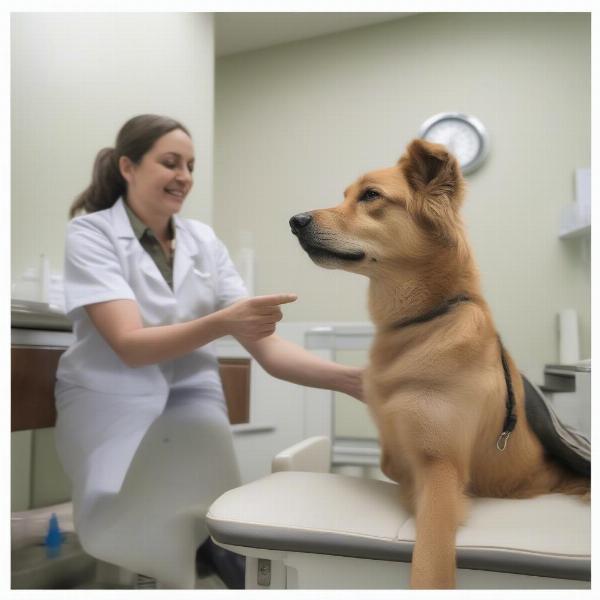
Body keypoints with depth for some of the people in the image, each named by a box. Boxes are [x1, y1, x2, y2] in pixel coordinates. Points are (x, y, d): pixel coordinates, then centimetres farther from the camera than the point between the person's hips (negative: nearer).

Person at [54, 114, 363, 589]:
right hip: (114, 404, -2)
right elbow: (130, 345, -22)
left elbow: (265, 345, -6)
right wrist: (221, 323, -39)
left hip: (192, 398, 3)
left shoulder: (204, 240, 1)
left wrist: (352, 379, -22)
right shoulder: (91, 233, -10)